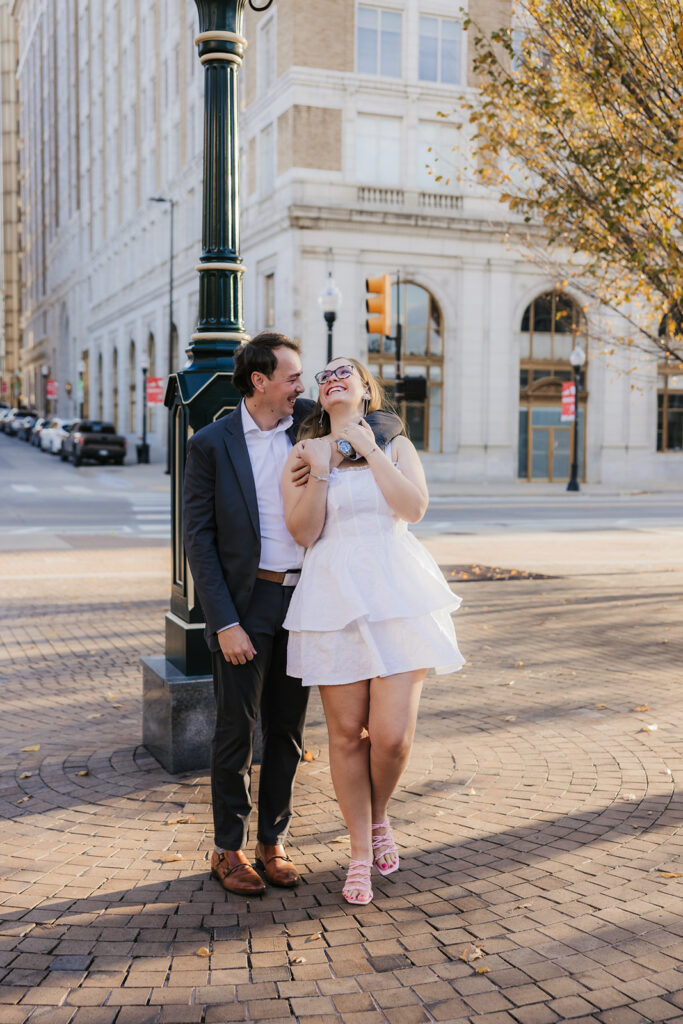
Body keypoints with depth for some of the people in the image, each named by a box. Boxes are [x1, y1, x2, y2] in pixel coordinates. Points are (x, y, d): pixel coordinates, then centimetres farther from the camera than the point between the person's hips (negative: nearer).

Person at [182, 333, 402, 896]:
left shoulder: (308, 421, 5)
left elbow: (389, 422, 14)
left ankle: (273, 841, 26)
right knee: (236, 731, 4)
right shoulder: (211, 444, -5)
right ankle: (229, 850, 20)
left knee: (287, 730, 12)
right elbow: (198, 538, -7)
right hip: (244, 604, -4)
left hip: (304, 598, 4)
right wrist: (225, 623, -13)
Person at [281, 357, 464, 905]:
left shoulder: (396, 446, 12)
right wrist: (321, 470, -9)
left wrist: (370, 451, -6)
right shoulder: (303, 454, 9)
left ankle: (379, 818, 26)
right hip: (333, 598, 0)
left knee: (393, 734, -6)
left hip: (397, 593, 0)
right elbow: (304, 533, -1)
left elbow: (415, 507, -6)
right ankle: (361, 852, 21)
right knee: (347, 733, 3)